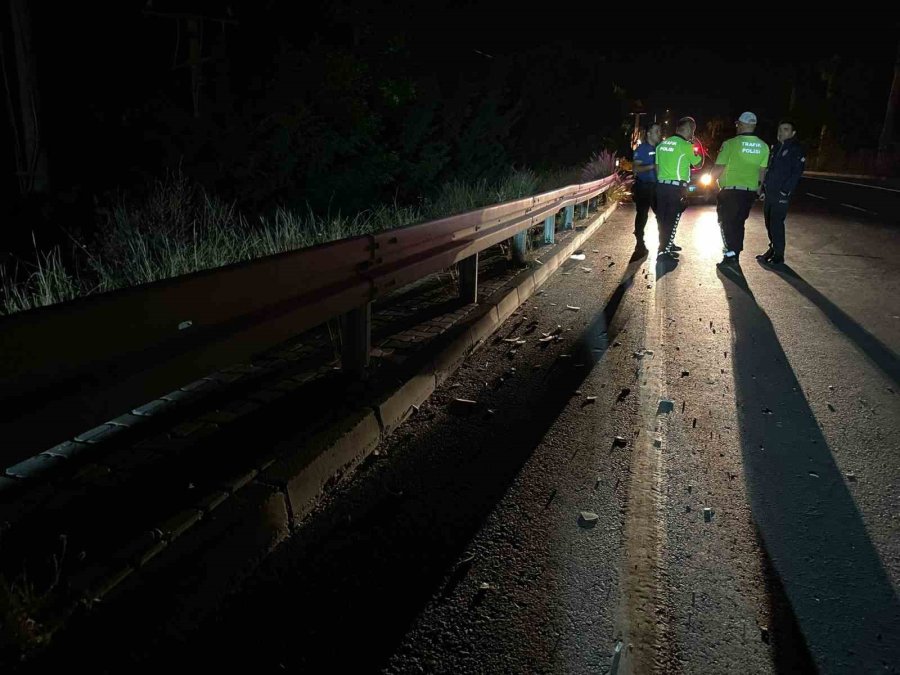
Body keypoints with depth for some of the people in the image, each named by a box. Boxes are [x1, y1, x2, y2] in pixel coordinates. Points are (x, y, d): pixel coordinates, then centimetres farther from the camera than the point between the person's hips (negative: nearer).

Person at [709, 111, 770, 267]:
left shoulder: (731, 143, -11)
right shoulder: (763, 146, 4)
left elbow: (719, 168, -11)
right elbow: (762, 171, 9)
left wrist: (710, 178, 8)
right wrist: (759, 189, 21)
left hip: (731, 190, -5)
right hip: (750, 192, 5)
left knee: (727, 223, 4)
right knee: (739, 223, 15)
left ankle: (731, 255, -5)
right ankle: (735, 256, 20)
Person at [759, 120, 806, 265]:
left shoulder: (797, 151, -5)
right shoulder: (775, 148, 17)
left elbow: (796, 174, -13)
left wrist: (785, 191, -19)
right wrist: (764, 188, 14)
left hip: (781, 195, -7)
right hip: (769, 193, 7)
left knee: (776, 223, -9)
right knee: (769, 222, 11)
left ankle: (779, 255, -3)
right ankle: (772, 249, 25)